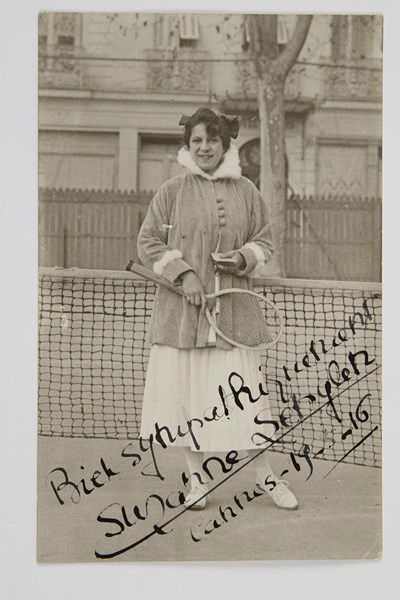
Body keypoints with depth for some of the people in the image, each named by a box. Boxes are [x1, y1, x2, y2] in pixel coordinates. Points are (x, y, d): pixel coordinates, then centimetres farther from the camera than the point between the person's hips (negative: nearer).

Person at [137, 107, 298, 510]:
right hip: (181, 308, 0)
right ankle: (198, 479, 19)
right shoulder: (172, 191, 2)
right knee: (185, 389, 3)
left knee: (243, 389, -1)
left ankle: (264, 474, 17)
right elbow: (147, 243, 3)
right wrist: (183, 274, -10)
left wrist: (243, 258, -6)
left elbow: (265, 240, 15)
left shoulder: (246, 191, 7)